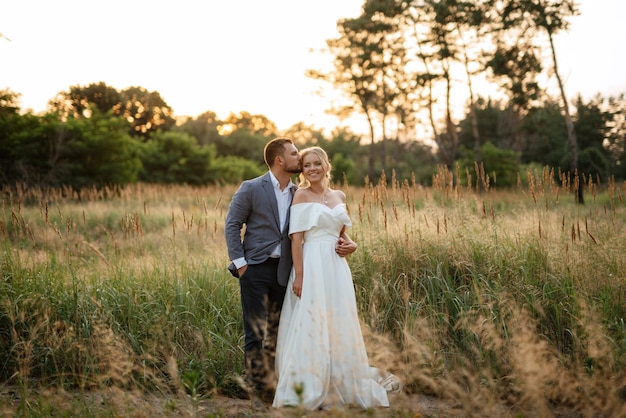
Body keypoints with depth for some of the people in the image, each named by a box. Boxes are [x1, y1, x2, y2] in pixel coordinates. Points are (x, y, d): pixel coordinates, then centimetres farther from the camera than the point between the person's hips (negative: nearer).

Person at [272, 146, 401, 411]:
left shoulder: (339, 196, 13)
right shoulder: (302, 195, -3)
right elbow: (296, 238, -9)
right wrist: (299, 276, -15)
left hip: (337, 267, 6)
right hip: (313, 266, -6)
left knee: (339, 326, 9)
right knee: (311, 327, -4)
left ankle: (341, 387, 22)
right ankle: (309, 392, 5)